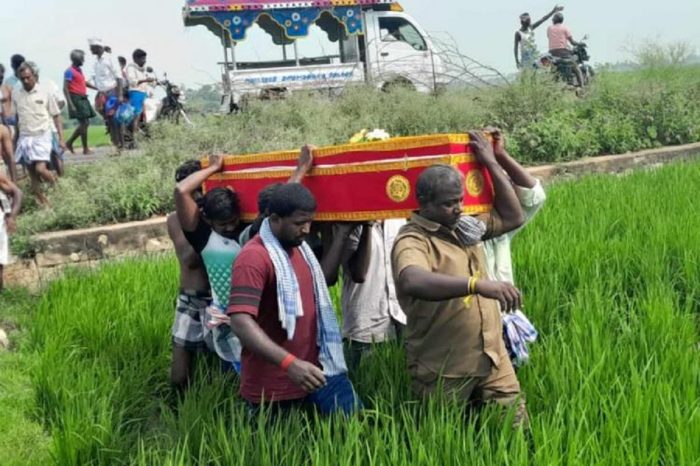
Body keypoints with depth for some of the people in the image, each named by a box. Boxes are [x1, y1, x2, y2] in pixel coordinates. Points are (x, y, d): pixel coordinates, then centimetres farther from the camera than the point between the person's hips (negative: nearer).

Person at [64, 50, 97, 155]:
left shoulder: (79, 70, 14)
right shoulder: (69, 72, -12)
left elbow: (84, 82, 29)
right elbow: (65, 89, -16)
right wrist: (71, 105, -22)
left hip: (83, 99, 9)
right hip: (76, 99, -9)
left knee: (85, 123, 11)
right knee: (84, 123, -8)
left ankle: (69, 142, 22)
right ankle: (85, 149, -1)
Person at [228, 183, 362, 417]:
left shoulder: (300, 247, 11)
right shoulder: (254, 258, -17)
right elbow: (241, 323, -28)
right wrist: (289, 363, -36)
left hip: (315, 371, 7)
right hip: (273, 387, -7)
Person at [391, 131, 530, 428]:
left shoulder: (464, 227, 7)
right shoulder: (412, 241, -17)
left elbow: (513, 218, 15)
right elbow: (413, 282, -38)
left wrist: (491, 163, 9)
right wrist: (477, 284, -49)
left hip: (491, 359, 6)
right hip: (442, 371, -6)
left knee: (516, 427, 10)